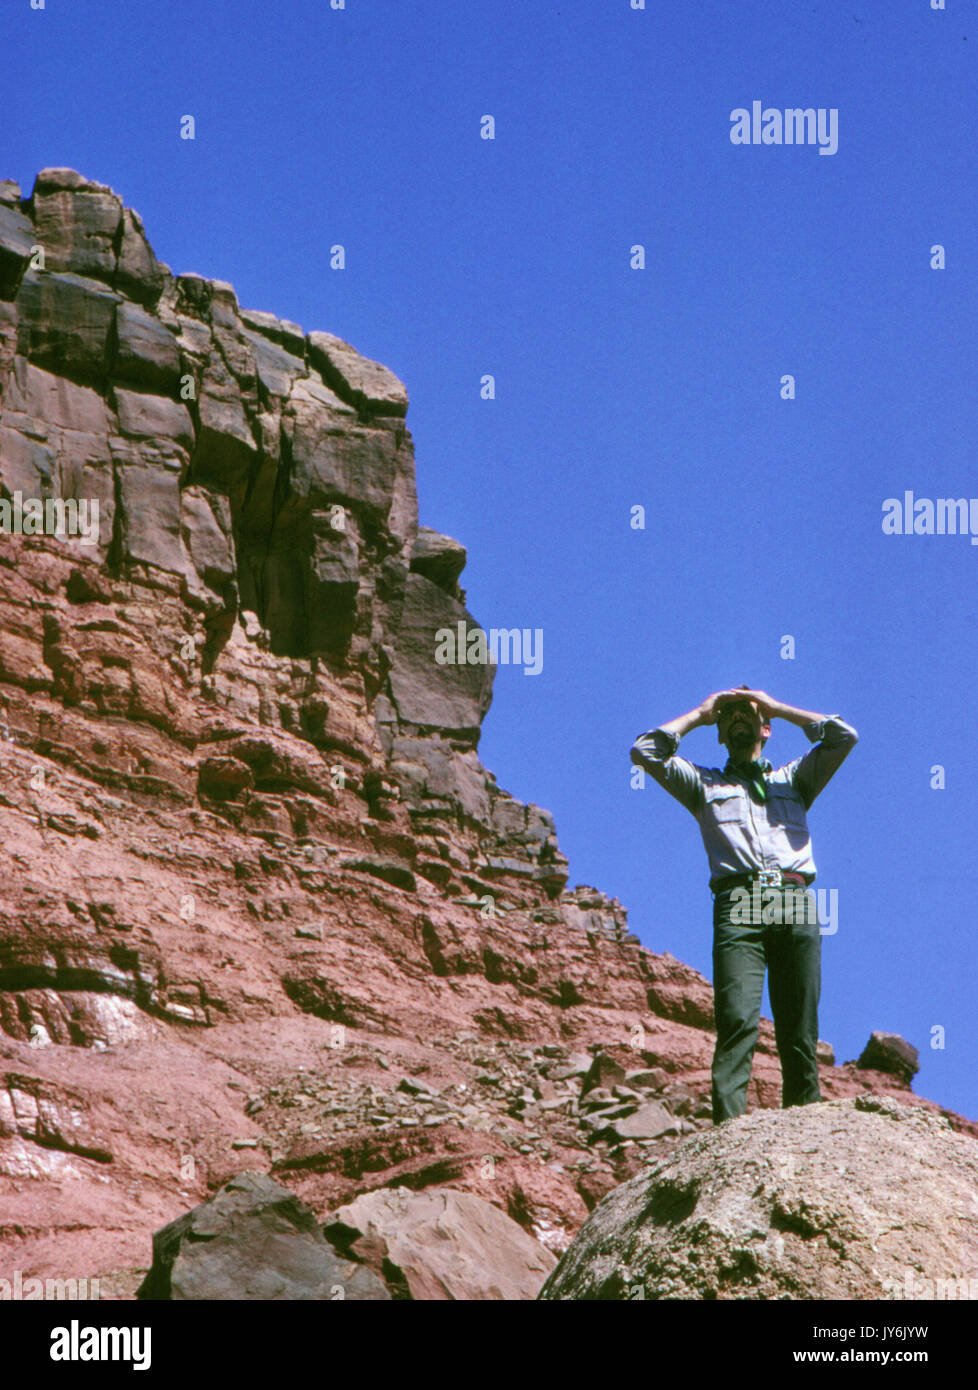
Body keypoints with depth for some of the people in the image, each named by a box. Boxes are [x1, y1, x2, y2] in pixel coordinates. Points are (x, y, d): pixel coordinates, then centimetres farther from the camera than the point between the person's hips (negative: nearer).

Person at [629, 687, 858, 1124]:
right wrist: (700, 714, 25)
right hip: (737, 904, -2)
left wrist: (776, 706, 23)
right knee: (738, 1020, -20)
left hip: (795, 904, 2)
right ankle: (729, 1123, -29)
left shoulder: (793, 779, 29)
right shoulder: (704, 784, 27)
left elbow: (844, 736, 18)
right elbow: (644, 751, 16)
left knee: (800, 1030, -5)